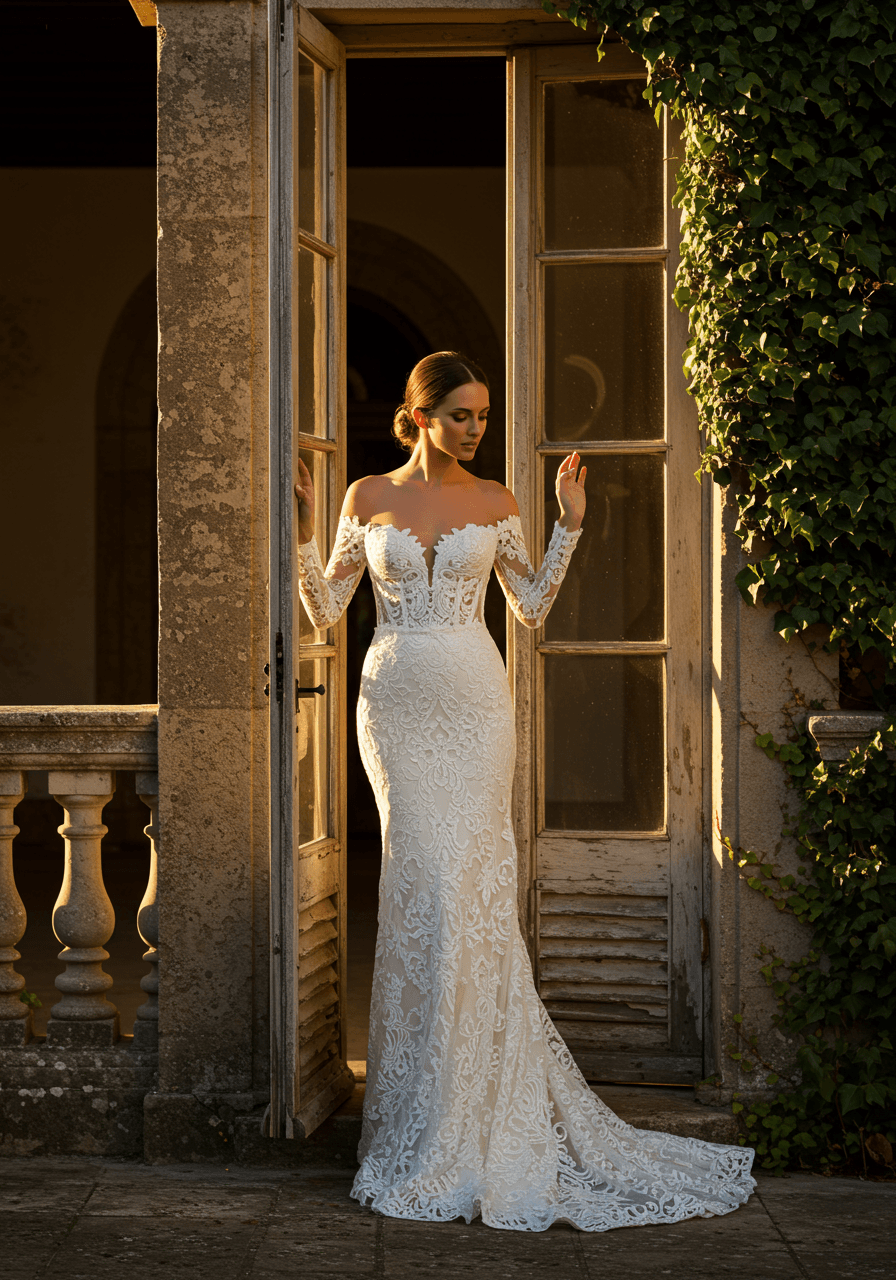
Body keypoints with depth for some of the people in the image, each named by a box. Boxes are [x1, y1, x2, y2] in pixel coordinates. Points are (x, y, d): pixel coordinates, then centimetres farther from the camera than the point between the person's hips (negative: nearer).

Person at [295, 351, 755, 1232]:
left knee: (463, 887, -6)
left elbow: (531, 607, 13)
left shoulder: (493, 501, 7)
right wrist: (299, 534, -8)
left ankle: (457, 1132, 4)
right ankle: (432, 1127, 6)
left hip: (473, 704, 0)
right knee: (431, 885, -6)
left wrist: (568, 526, 6)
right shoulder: (369, 498, 5)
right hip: (397, 704, 0)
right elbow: (325, 608, 5)